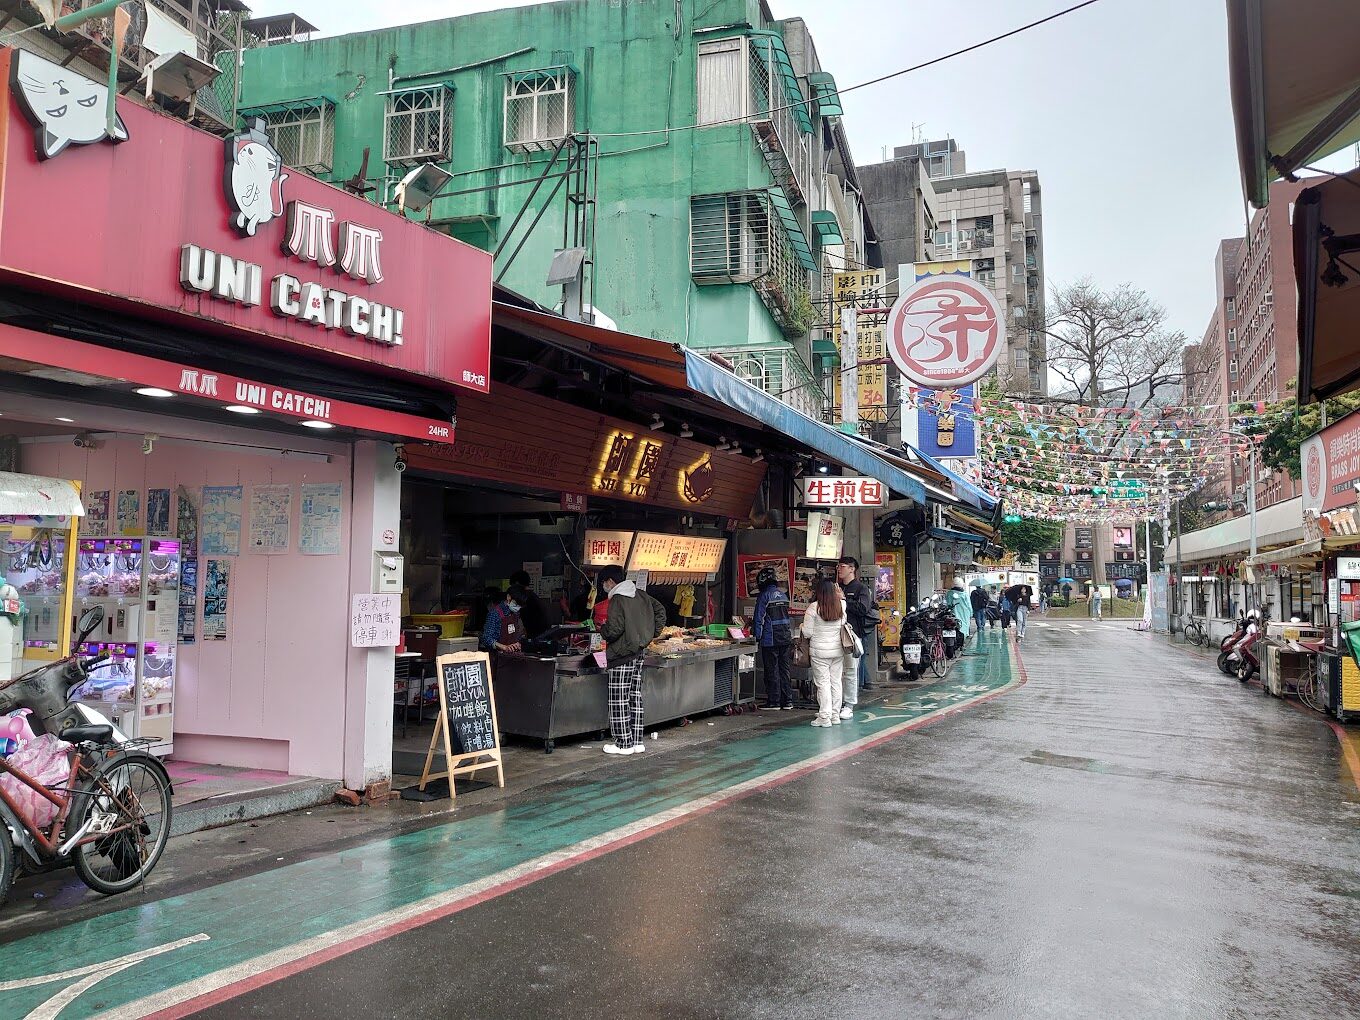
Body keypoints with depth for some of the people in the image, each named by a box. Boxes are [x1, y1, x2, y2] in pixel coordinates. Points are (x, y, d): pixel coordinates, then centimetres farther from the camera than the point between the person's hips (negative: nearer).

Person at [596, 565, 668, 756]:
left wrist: (603, 629, -2)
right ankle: (637, 742, 17)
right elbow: (660, 610, 17)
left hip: (622, 656, -8)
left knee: (619, 701, -1)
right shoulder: (640, 595, 10)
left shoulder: (617, 600, -15)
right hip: (639, 653, 8)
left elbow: (614, 629, -22)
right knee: (635, 697, 12)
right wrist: (653, 633, 17)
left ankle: (624, 744, 2)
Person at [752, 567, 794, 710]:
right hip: (786, 637, 7)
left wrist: (757, 636, -6)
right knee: (784, 668, 12)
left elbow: (759, 618, -12)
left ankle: (774, 701, 4)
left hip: (770, 639, -6)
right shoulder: (783, 594, 10)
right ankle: (787, 701, 14)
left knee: (771, 670, 1)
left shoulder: (764, 595, -11)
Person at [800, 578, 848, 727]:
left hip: (819, 651, -4)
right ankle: (835, 715, 17)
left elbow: (807, 632, -11)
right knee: (836, 682, 11)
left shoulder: (814, 608, -12)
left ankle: (824, 717, 0)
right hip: (838, 650, 4)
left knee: (823, 683, 0)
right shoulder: (841, 606, -1)